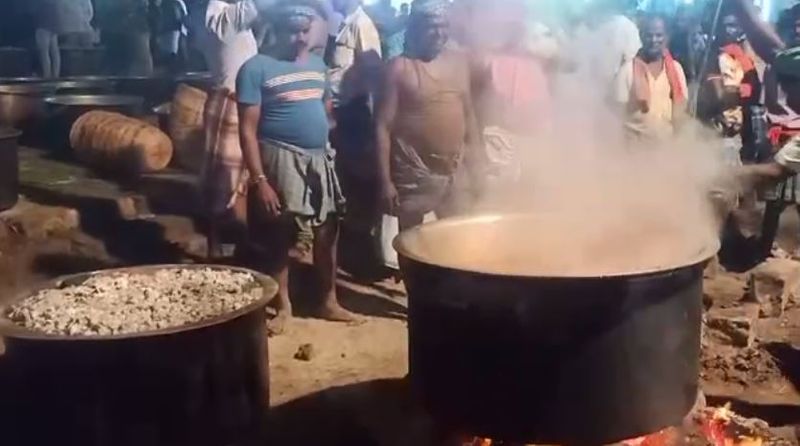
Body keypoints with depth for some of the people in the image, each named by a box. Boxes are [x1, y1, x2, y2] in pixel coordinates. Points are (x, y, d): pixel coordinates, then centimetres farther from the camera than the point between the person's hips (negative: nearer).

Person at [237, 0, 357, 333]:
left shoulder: (318, 64, 8)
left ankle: (329, 302, 25)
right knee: (280, 236, 5)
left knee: (327, 232, 11)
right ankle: (283, 306, 20)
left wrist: (327, 146, 14)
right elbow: (248, 130, -14)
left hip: (320, 159, 6)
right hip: (281, 159, -5)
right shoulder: (257, 68, -10)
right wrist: (259, 180, -19)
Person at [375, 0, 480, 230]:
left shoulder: (459, 63, 7)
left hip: (455, 171, 5)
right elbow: (383, 126, -9)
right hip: (415, 172, -4)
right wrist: (385, 181, -13)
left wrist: (475, 158, 11)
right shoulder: (400, 68, -8)